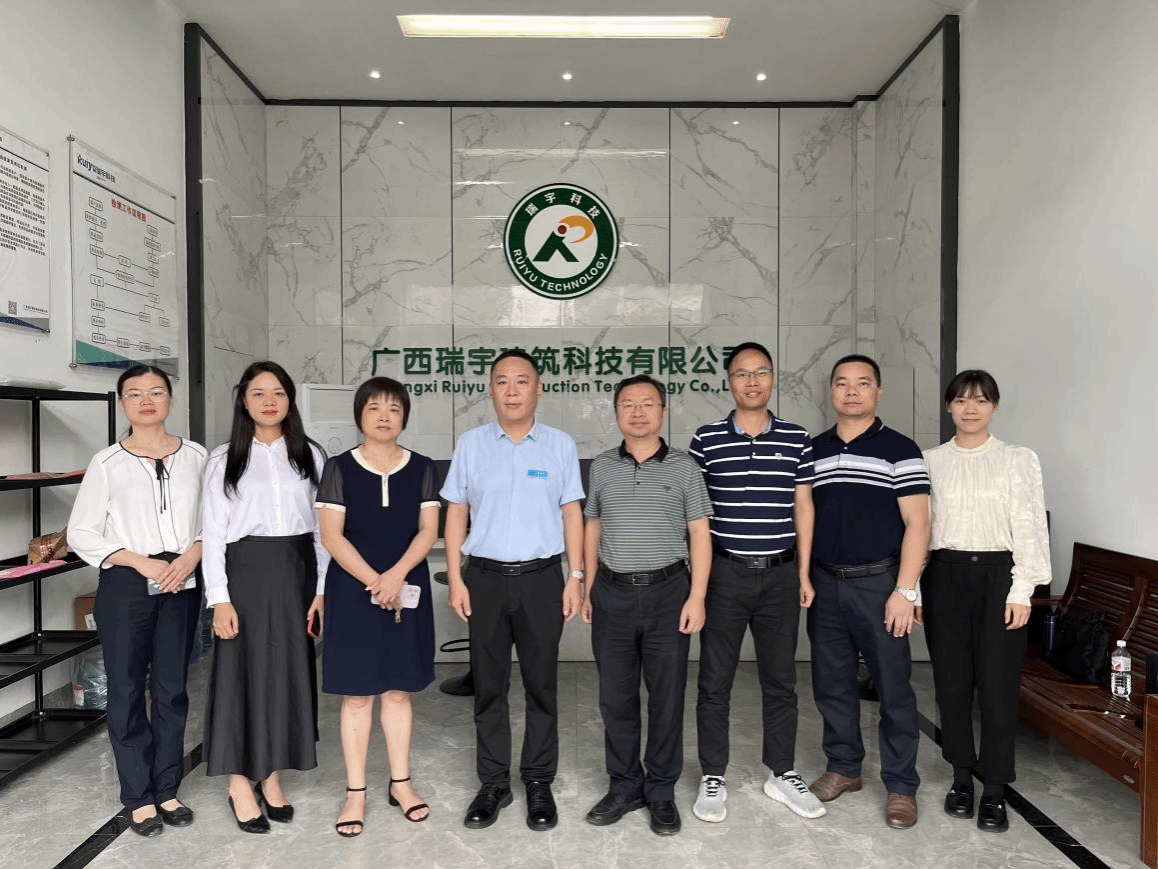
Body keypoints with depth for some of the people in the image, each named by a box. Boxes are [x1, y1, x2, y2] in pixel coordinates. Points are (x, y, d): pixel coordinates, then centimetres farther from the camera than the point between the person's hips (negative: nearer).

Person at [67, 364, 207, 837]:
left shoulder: (195, 456, 2)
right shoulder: (106, 463, -2)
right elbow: (81, 533, -2)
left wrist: (191, 555, -13)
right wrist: (142, 562, -12)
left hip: (181, 583, 2)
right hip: (125, 585, -1)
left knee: (172, 688, 10)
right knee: (127, 690, 6)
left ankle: (166, 789, 25)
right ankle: (139, 797, 20)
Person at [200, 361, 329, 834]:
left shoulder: (310, 455, 4)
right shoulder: (224, 459, 1)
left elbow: (323, 527, 4)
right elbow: (212, 532, -2)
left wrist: (323, 590, -1)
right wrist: (219, 598, -9)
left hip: (296, 572, 2)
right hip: (245, 572, -2)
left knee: (289, 670, 8)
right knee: (244, 671, 4)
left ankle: (272, 777, 25)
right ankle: (240, 783, 20)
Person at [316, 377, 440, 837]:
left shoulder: (421, 468, 3)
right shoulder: (339, 468, -2)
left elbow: (428, 530, -3)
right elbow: (331, 536, -7)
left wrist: (396, 575, -17)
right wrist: (375, 582, -15)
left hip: (407, 590, 2)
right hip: (352, 591, -2)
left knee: (398, 689, 11)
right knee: (357, 693, 5)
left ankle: (400, 783, 25)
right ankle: (355, 792, 18)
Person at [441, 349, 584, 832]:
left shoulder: (560, 445, 2)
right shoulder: (471, 444, 3)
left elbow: (571, 514, 4)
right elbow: (456, 514, 5)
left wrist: (576, 578, -1)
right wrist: (455, 579, -1)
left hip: (541, 577, -1)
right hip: (485, 578, 1)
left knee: (541, 684, 8)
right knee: (488, 686, 9)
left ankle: (538, 783, 24)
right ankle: (493, 783, 24)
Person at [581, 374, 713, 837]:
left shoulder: (684, 466, 0)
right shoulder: (601, 466, 6)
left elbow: (699, 535, -1)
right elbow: (592, 529, 12)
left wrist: (697, 596, -7)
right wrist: (587, 588, 8)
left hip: (668, 592, -2)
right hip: (613, 594, 2)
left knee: (666, 695, 7)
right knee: (615, 695, 10)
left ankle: (661, 790, 23)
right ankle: (624, 785, 26)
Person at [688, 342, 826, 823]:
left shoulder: (796, 439, 4)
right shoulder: (706, 439, -2)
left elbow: (803, 507, 8)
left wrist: (804, 573, 5)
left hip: (780, 573, 2)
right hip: (724, 572, -2)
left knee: (781, 680, 13)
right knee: (715, 681, 6)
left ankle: (782, 773, 30)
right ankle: (713, 778, 21)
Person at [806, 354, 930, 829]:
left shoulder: (900, 450, -5)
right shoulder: (813, 450, 8)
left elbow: (917, 523, -8)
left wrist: (905, 590, -14)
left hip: (879, 584, -4)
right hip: (825, 584, 4)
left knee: (893, 687, 5)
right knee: (831, 683, 13)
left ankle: (901, 786, 20)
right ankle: (843, 767, 31)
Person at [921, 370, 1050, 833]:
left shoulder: (1019, 459, 2)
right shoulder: (931, 461, 6)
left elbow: (1029, 526, -2)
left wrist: (1021, 590, -8)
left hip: (998, 574, -1)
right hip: (946, 574, 2)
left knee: (998, 682, 0)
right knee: (952, 679, 7)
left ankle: (994, 790, 14)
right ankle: (962, 776, 24)